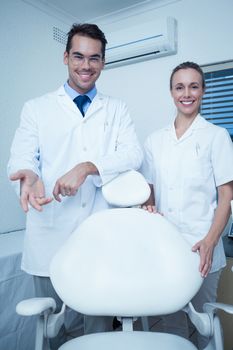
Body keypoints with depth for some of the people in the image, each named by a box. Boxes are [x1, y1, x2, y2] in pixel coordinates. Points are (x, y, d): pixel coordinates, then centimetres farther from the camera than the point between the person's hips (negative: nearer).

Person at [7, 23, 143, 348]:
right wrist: (30, 176, -25)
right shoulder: (36, 108, 8)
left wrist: (87, 167, -21)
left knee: (100, 317, 14)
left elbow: (133, 153, -4)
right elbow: (22, 157, 0)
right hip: (51, 233, 0)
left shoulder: (117, 109, 10)